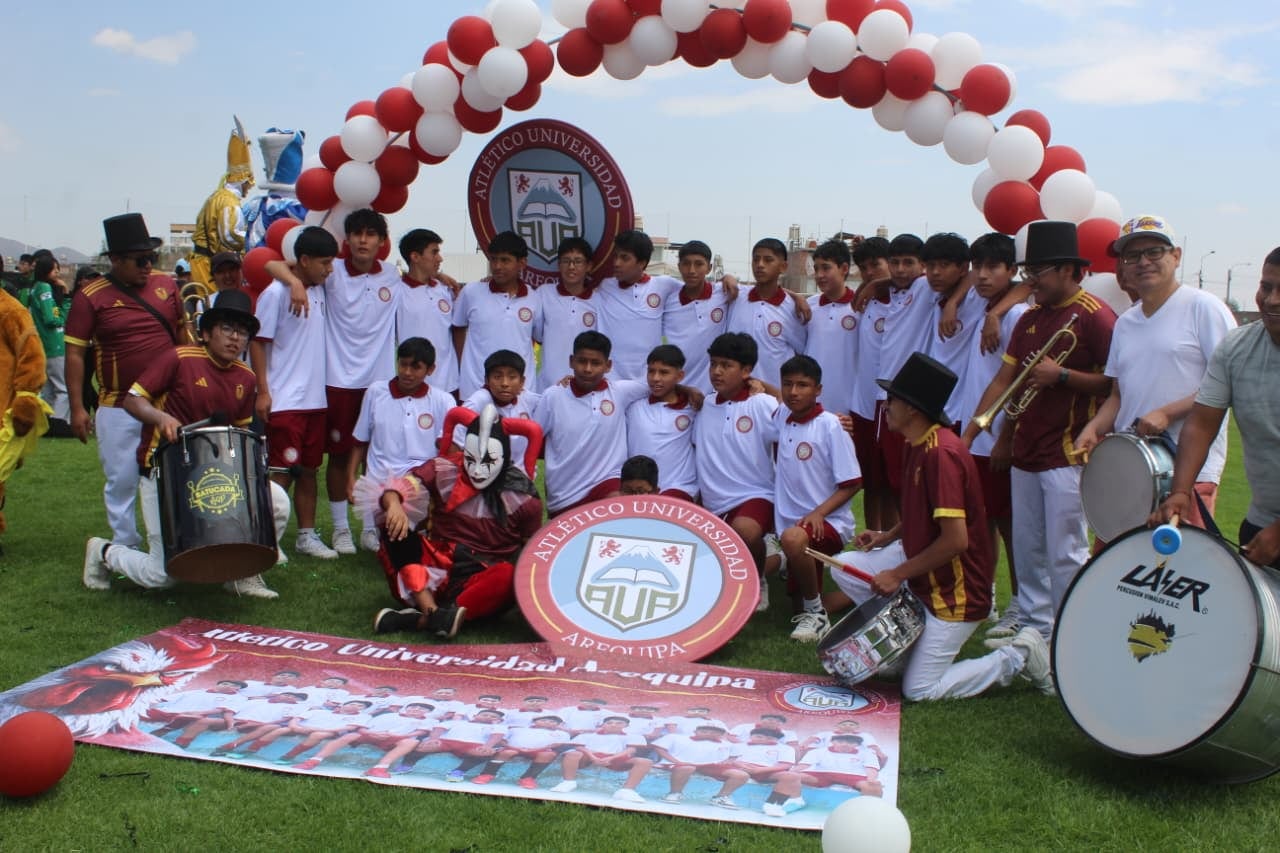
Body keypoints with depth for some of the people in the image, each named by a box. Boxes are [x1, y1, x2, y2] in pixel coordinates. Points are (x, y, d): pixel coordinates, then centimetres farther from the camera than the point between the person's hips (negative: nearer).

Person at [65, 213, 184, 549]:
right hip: (118, 409, -3)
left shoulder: (166, 286, 5)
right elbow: (75, 353, -5)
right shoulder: (91, 297, -6)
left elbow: (183, 333, 16)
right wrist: (77, 407, -10)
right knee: (122, 480, 6)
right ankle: (125, 548, 19)